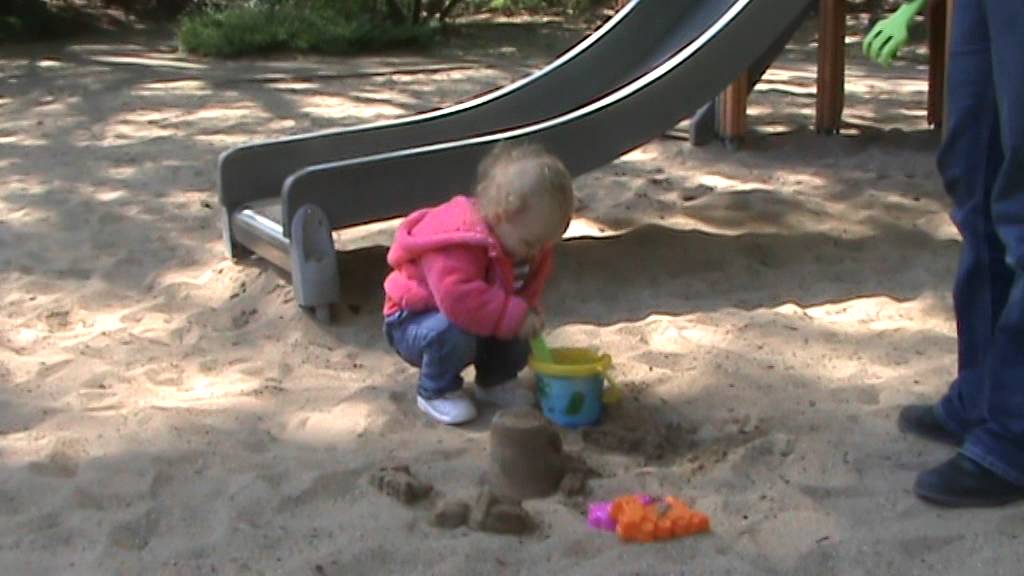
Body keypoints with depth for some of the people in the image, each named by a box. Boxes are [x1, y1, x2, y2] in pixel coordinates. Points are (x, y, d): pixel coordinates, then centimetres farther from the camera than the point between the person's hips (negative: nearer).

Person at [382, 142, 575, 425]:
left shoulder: (529, 246, -8)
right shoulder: (458, 243, -38)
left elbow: (530, 285, 6)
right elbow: (458, 296, -49)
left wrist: (529, 311, -18)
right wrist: (516, 316, -44)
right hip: (413, 320, -8)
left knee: (516, 348, -12)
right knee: (454, 333, -38)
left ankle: (495, 380, 21)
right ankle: (436, 391, -11)